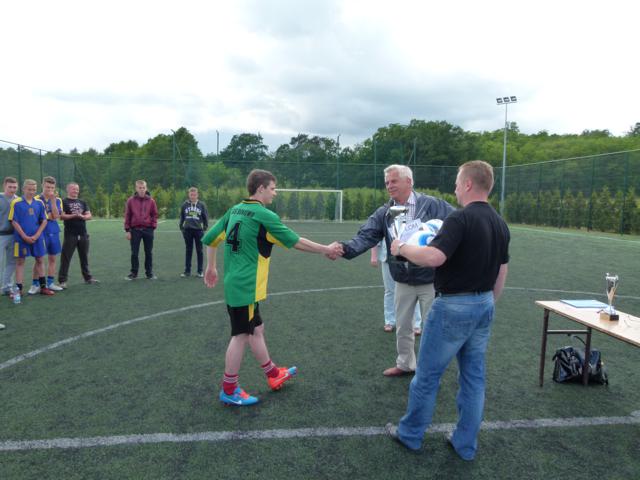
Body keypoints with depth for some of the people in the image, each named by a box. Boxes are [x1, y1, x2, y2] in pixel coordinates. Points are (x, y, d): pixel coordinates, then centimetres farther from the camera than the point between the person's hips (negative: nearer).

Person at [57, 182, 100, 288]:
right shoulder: (64, 202, 0)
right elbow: (62, 216, -11)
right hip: (70, 235, -5)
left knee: (84, 257, 13)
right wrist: (74, 215, -21)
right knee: (66, 258, -2)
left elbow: (90, 215, 8)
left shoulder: (82, 202, 15)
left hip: (83, 234, 5)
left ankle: (88, 278, 22)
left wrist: (82, 216, -12)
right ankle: (62, 280, 3)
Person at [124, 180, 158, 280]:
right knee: (134, 253, 5)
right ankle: (133, 273, 16)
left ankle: (149, 273, 18)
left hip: (148, 230, 1)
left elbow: (154, 214, 8)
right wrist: (127, 230, -1)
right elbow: (127, 215, 2)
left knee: (149, 253, 8)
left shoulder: (151, 201, 2)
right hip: (135, 230, 0)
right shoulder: (131, 200, 1)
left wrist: (153, 225, -5)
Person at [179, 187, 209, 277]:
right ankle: (187, 271, 15)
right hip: (187, 230, 1)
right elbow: (182, 217, 12)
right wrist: (181, 227, 6)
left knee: (199, 251, 4)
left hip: (198, 230, -1)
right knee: (188, 250, 8)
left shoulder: (202, 205, 2)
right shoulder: (185, 204, 4)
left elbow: (205, 217, 6)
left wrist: (205, 227, 1)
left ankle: (200, 271, 12)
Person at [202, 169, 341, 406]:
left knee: (256, 329, 18)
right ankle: (229, 391, 16)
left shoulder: (235, 210, 8)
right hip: (246, 286, -9)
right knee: (241, 335, 3)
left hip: (235, 283, 9)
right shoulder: (264, 215, -15)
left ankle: (273, 374, 34)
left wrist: (211, 267, 23)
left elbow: (211, 238, 12)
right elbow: (296, 242, -10)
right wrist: (326, 250, 1)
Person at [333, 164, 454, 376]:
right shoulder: (384, 213, -1)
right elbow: (366, 236, -12)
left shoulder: (432, 204, -13)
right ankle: (405, 364, 41)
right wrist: (345, 248, -31)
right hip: (403, 281, 5)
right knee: (402, 327, 19)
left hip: (430, 279, -4)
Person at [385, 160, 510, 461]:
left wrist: (402, 248, -15)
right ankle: (466, 444, 27)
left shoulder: (461, 218, -20)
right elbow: (501, 273, 13)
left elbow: (434, 257, -32)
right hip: (483, 305, 8)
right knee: (474, 378, 15)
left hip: (453, 305, -8)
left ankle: (410, 434, 26)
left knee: (427, 374, 9)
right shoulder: (500, 224, 7)